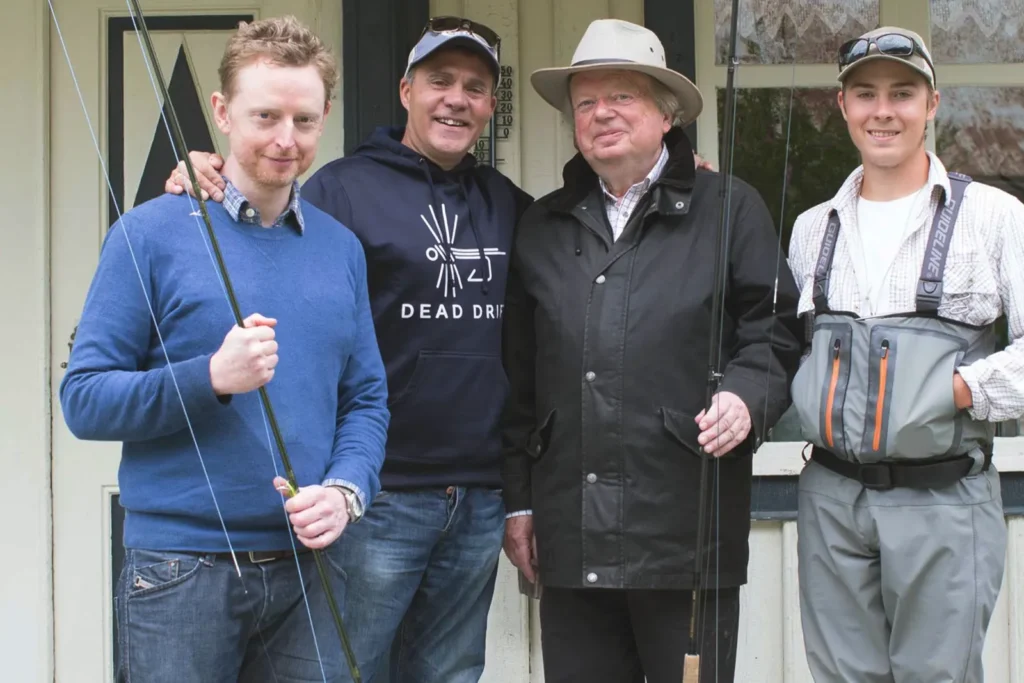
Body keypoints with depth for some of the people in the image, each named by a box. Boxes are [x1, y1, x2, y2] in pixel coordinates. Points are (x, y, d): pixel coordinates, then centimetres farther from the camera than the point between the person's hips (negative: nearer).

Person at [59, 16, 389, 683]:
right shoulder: (150, 233, -4)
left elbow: (366, 399, 13)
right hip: (181, 570, -4)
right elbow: (84, 399, -7)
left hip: (308, 567, 4)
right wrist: (212, 377, -21)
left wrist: (344, 490, -7)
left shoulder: (341, 248, 9)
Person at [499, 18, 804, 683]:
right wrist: (518, 500, 12)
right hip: (570, 543, 4)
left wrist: (747, 397, -18)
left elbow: (775, 334, 3)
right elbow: (519, 377, 15)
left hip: (689, 532, -3)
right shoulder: (544, 226, 16)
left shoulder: (730, 209, 5)